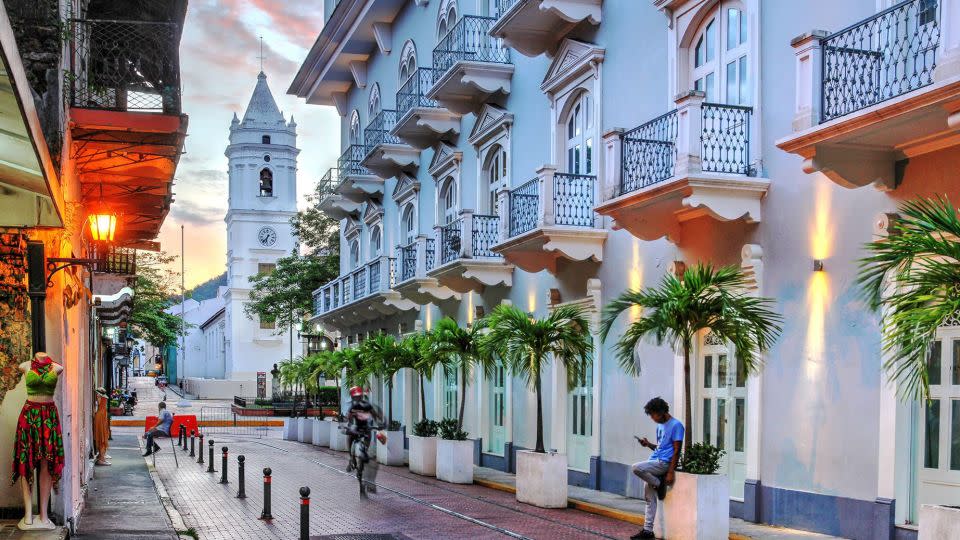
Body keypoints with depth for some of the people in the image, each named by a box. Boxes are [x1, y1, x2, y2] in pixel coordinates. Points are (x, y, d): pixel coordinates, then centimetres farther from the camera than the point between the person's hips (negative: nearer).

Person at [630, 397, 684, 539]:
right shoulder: (660, 426, 18)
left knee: (636, 468, -28)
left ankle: (659, 485, -6)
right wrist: (649, 445, 7)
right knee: (650, 498, 5)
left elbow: (676, 451, -13)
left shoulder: (676, 425, -9)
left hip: (664, 463, -8)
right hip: (655, 462, 8)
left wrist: (670, 472, -18)